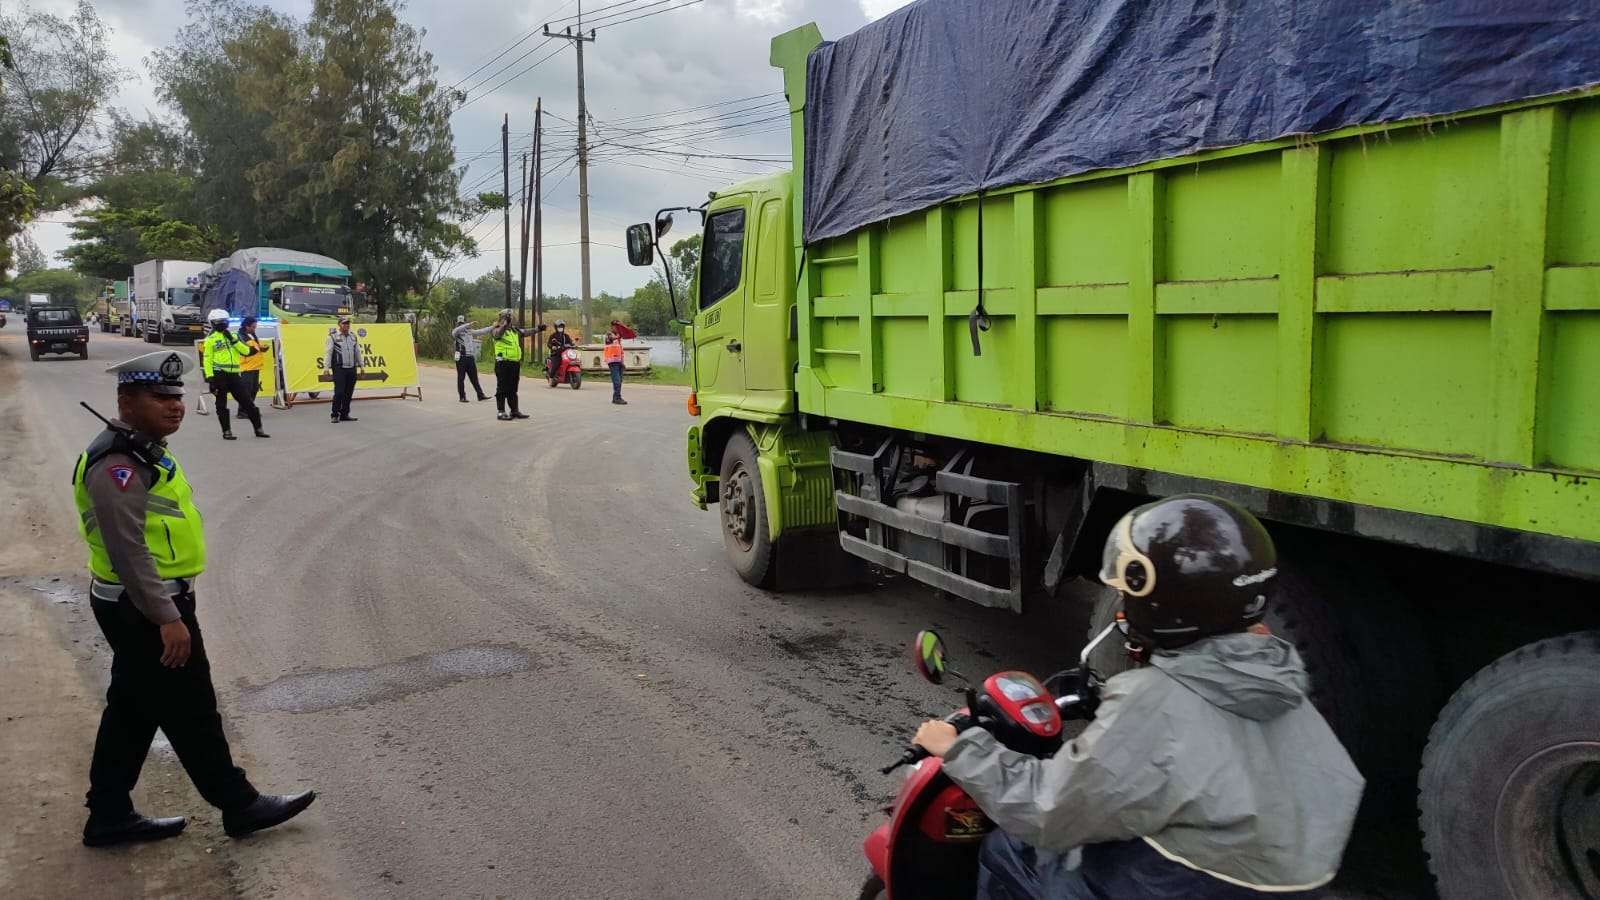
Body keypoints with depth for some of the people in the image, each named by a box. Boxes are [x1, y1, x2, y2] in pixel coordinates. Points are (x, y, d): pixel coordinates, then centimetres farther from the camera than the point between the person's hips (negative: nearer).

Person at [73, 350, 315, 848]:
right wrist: (167, 618, -25)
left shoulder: (143, 450, 12)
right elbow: (128, 550, -25)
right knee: (191, 712, 1)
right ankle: (239, 805, 13)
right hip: (145, 610, -10)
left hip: (144, 606, 10)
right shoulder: (118, 465, -21)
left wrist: (171, 606, 23)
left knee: (132, 710, 17)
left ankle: (110, 816, 27)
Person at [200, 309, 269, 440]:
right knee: (221, 405, 2)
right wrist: (210, 378, -13)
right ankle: (227, 431, 10)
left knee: (247, 401, 3)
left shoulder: (233, 336, 14)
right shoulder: (210, 339, 0)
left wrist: (233, 339, -9)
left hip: (234, 374, 4)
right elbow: (207, 360, -4)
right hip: (219, 375, -4)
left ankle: (258, 429, 9)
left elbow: (246, 351, 3)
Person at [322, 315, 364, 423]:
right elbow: (328, 352, -5)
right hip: (339, 369, -5)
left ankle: (344, 414, 14)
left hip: (352, 369, 5)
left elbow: (358, 352, 21)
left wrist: (361, 366, 18)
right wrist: (326, 367, -12)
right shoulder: (333, 336, 0)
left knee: (349, 393, 5)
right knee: (339, 392, -10)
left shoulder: (353, 337, 16)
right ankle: (335, 415, -1)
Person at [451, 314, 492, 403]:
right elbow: (456, 331, -25)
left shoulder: (470, 331, 15)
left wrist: (492, 327, 21)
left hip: (470, 357, 5)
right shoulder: (456, 332, -2)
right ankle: (462, 397, 5)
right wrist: (468, 325, -32)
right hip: (461, 358, -5)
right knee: (461, 378, 1)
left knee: (474, 377, 8)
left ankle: (480, 395, 10)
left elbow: (481, 331, 22)